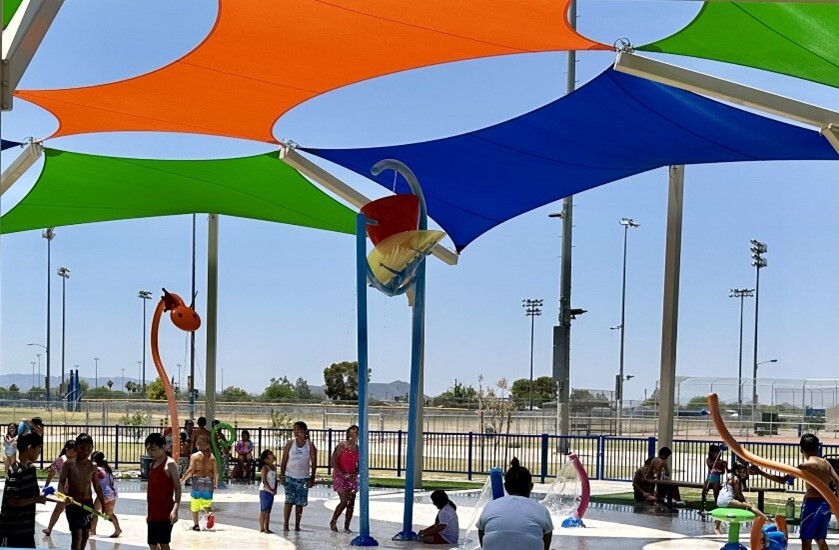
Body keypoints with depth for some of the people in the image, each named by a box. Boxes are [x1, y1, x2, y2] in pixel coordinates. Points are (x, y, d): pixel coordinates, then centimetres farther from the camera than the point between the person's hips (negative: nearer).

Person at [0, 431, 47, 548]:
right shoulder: (15, 472, -20)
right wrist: (37, 500, -15)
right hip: (12, 531, -9)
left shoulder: (31, 469, 8)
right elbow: (12, 502, -22)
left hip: (27, 528, 9)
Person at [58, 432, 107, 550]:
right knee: (77, 535, -11)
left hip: (88, 503, 4)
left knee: (85, 533, 13)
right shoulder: (69, 464, -9)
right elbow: (61, 483, -11)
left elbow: (97, 487, 9)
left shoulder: (93, 466, 1)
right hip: (73, 503, -4)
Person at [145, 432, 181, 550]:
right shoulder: (152, 465, 14)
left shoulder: (170, 464, -9)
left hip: (165, 512, -8)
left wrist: (175, 509, -23)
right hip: (153, 511, 8)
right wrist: (149, 512, 19)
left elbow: (178, 488, -13)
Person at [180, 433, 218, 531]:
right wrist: (216, 483, 16)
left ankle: (196, 525, 10)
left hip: (198, 480, -3)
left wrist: (182, 480, -1)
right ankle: (210, 514, -17)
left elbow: (190, 470, -11)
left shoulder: (195, 456, -4)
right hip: (209, 480, 3)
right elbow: (216, 471, 3)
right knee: (206, 503, 15)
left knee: (195, 504, 10)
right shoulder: (212, 457, 5)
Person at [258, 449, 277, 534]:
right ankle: (262, 528, 0)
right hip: (265, 491, -7)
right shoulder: (265, 468, -12)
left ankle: (267, 528, 14)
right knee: (263, 511, -4)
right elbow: (264, 481, -17)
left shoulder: (274, 467, 11)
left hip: (271, 492, 7)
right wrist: (270, 490, -20)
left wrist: (275, 490, 1)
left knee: (268, 511, 10)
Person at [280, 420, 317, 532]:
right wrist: (282, 475, -5)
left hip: (303, 478, 1)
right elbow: (284, 460, 2)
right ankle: (285, 525, -5)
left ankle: (297, 525, 11)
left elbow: (314, 462, 3)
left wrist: (312, 478, -1)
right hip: (290, 476, -1)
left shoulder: (310, 445, 1)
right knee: (289, 501, -8)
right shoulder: (290, 443, 1)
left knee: (300, 502, 4)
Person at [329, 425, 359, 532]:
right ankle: (333, 522, 5)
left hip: (352, 478, 6)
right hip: (340, 477, -6)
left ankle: (346, 527, 10)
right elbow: (333, 462, -10)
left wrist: (356, 473, -6)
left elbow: (359, 465, 14)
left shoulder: (358, 449, 8)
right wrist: (342, 474, -17)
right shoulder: (342, 446, -7)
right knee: (344, 501, -14)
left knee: (351, 503, 2)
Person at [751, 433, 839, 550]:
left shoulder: (806, 465, -12)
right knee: (820, 539, 18)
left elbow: (783, 479, -16)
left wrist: (761, 473, -15)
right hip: (825, 505, 7)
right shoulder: (826, 463, 8)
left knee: (806, 539, 1)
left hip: (812, 504, -7)